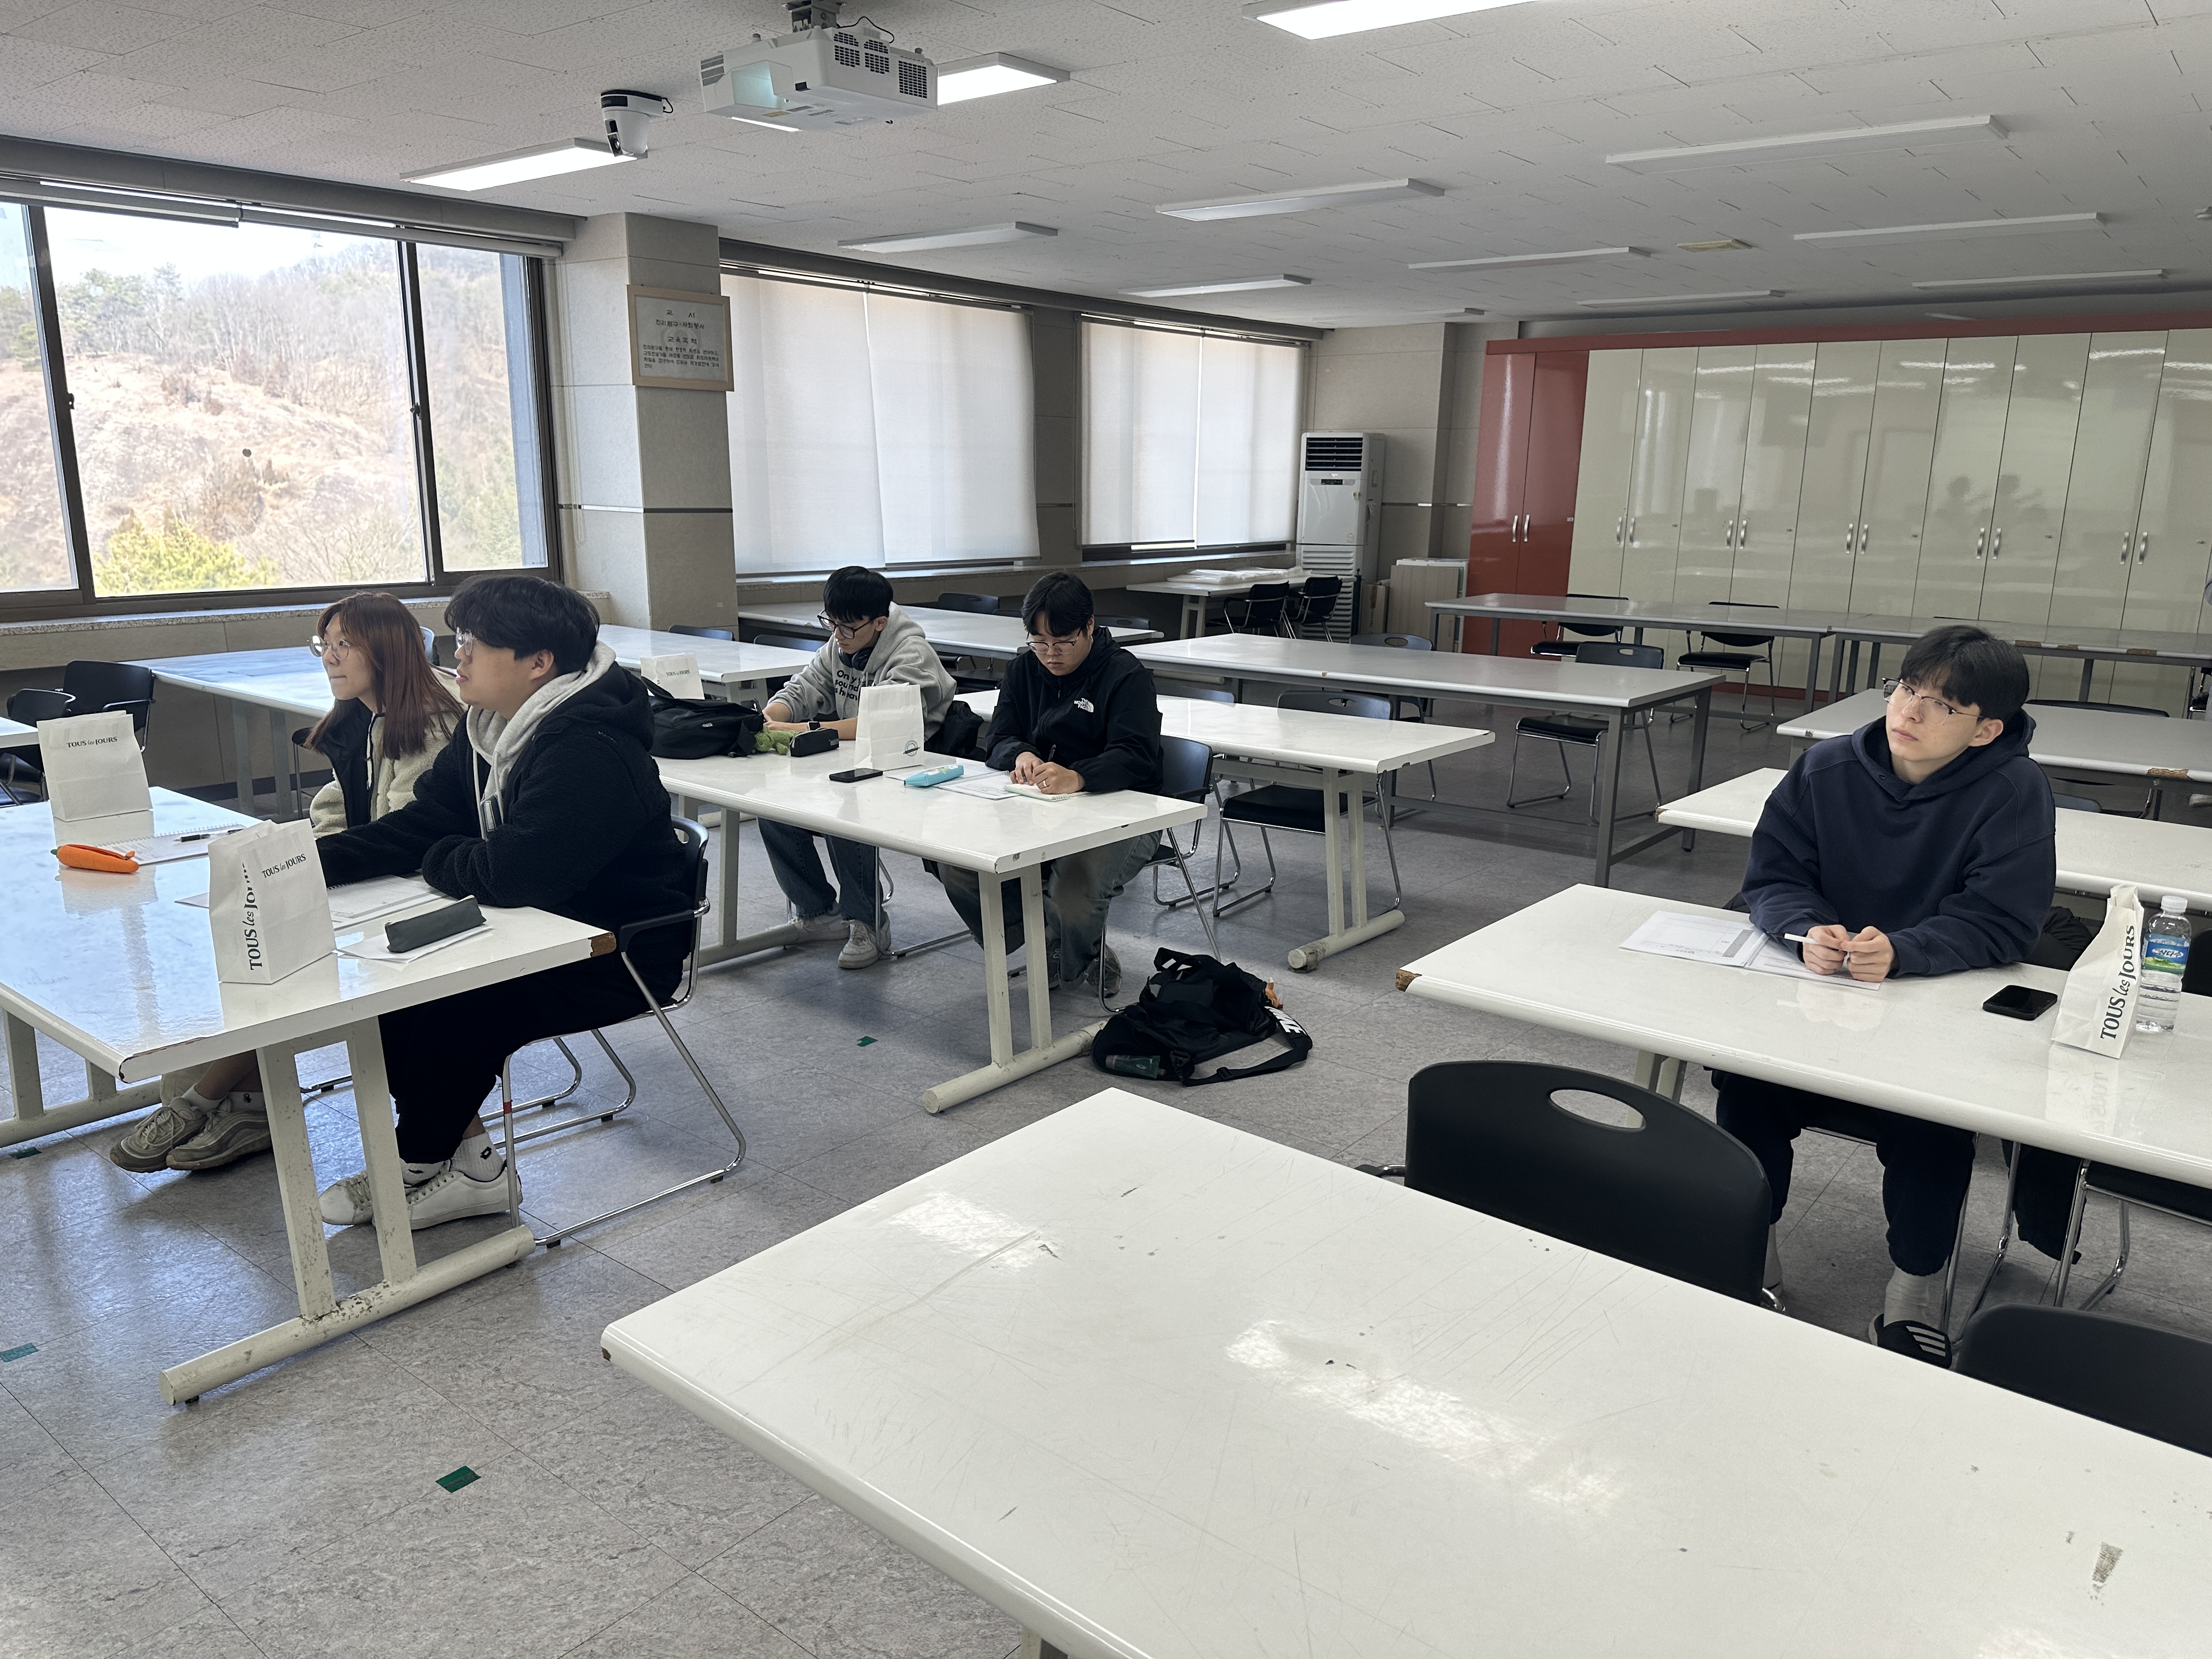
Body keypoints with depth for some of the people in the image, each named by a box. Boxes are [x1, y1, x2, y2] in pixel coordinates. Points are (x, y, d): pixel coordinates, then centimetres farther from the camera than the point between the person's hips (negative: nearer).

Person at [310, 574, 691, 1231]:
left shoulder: (590, 752, -28)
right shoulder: (491, 727, 4)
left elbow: (511, 875, -34)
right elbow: (421, 824, 5)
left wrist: (437, 859, -12)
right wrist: (310, 860, -10)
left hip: (620, 953, -10)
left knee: (446, 1006, -20)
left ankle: (422, 1164, 9)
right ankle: (464, 1158, 9)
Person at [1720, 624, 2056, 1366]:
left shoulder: (2014, 790, -11)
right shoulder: (1827, 768, -3)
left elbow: (2001, 923, -16)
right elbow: (1772, 875, -2)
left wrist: (1900, 952, -33)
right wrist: (1810, 929, -24)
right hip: (1821, 990, 2)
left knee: (1934, 1120, -27)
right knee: (1746, 1076, -20)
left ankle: (1914, 1286, -1)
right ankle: (1751, 1248, 4)